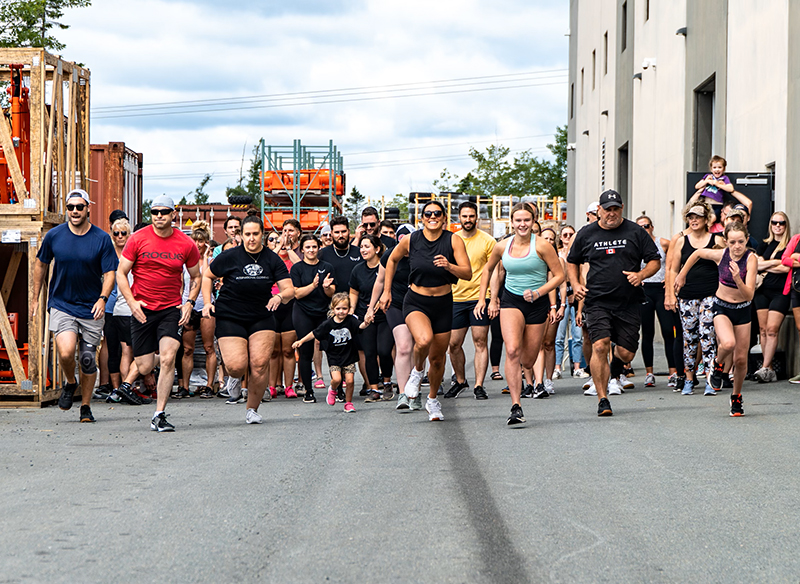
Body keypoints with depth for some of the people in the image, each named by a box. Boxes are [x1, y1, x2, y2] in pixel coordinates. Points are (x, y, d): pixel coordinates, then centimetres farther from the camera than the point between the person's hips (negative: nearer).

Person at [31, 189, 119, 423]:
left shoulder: (102, 239, -6)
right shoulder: (54, 235, -2)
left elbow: (109, 273, -4)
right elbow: (41, 264, 12)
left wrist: (102, 299, -22)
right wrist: (35, 298, 12)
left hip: (91, 308, 0)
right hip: (61, 305, 0)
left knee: (88, 360, 3)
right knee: (66, 352, -21)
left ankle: (85, 406, 21)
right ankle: (70, 383, 11)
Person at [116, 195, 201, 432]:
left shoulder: (186, 244, 1)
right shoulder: (138, 239, -3)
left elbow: (196, 277, 15)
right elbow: (120, 273, 2)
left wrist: (190, 302, 0)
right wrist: (131, 302, -11)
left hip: (171, 310, 0)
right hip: (142, 310, 0)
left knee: (168, 359, -19)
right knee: (145, 367, -1)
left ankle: (159, 416, -13)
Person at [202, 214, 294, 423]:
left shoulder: (272, 259, -1)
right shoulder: (230, 257, -6)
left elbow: (290, 289, -4)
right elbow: (207, 276, 9)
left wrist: (280, 297, -26)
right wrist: (207, 302, -2)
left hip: (262, 318, 2)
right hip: (230, 318, -2)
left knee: (259, 364, -12)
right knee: (237, 367, -16)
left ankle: (252, 409, 7)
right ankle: (235, 378, 24)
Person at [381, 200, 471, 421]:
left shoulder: (454, 241, -7)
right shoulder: (411, 240, -5)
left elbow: (468, 274, -11)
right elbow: (392, 260, 14)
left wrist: (449, 266, -31)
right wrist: (386, 291, 14)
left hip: (443, 304, 1)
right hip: (416, 302, -1)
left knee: (437, 357, 9)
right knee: (424, 340, -31)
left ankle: (432, 400, 35)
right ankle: (417, 370, 4)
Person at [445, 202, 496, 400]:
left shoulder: (487, 241, -1)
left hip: (479, 297, -3)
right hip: (455, 298, 3)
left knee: (480, 343, -5)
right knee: (453, 344, 4)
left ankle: (479, 386, -2)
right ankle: (460, 381, 24)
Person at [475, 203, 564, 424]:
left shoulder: (541, 246, -9)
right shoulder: (502, 247, 0)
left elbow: (559, 275, -5)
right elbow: (488, 269, 20)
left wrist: (537, 293, -16)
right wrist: (482, 298, 17)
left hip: (537, 304, -1)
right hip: (511, 301, 1)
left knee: (527, 361, 6)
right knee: (512, 351, -23)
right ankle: (516, 407, -26)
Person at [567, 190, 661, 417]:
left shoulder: (635, 232, 4)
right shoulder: (586, 234, 7)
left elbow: (655, 261, 9)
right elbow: (572, 261, 22)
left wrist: (641, 275, -11)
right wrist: (576, 284, 6)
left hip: (628, 303, 1)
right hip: (597, 302, -1)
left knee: (626, 353, 0)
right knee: (600, 346, -17)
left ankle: (615, 366, 39)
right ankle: (602, 399, -9)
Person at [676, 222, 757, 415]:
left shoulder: (751, 259, -19)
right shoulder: (720, 254, -14)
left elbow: (749, 295, -25)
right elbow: (697, 253, 8)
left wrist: (737, 279, -42)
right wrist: (681, 275, 15)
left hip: (742, 310, 0)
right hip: (722, 307, 0)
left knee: (741, 359, 2)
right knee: (728, 344, -30)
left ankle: (736, 396, 27)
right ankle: (717, 366, 4)